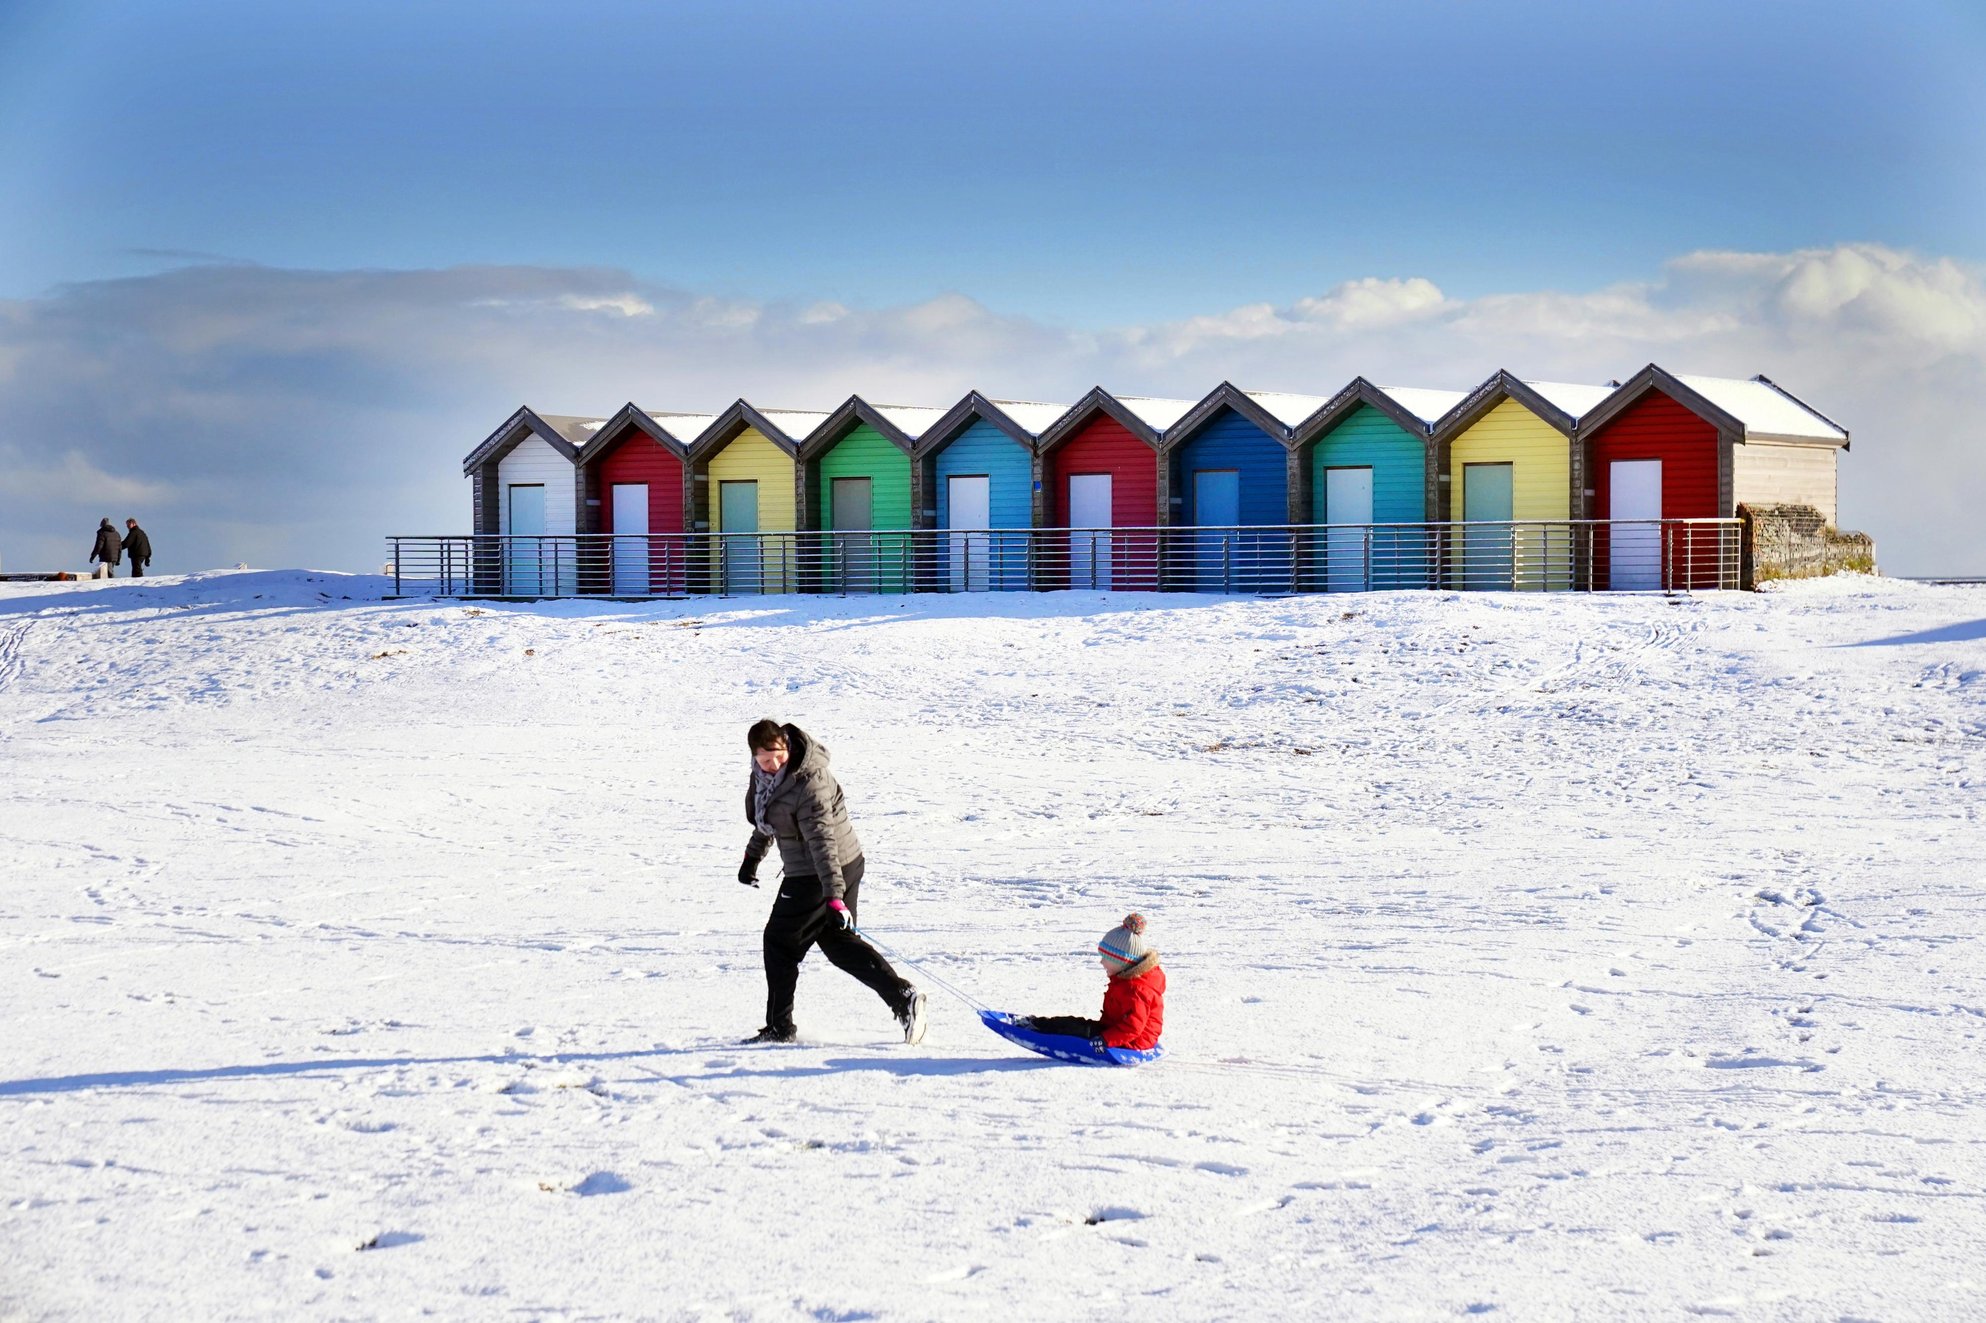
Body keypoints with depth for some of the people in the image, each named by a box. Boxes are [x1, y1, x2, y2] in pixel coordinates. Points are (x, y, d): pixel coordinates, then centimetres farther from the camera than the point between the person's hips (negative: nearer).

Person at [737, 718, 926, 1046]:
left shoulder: (808, 783, -27)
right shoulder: (765, 773, 1)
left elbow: (822, 841, -32)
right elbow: (765, 820, 21)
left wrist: (834, 896, -37)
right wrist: (752, 856, 31)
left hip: (829, 872, -9)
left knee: (781, 942, 4)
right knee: (839, 943, 13)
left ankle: (778, 1028, 16)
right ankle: (904, 998, 5)